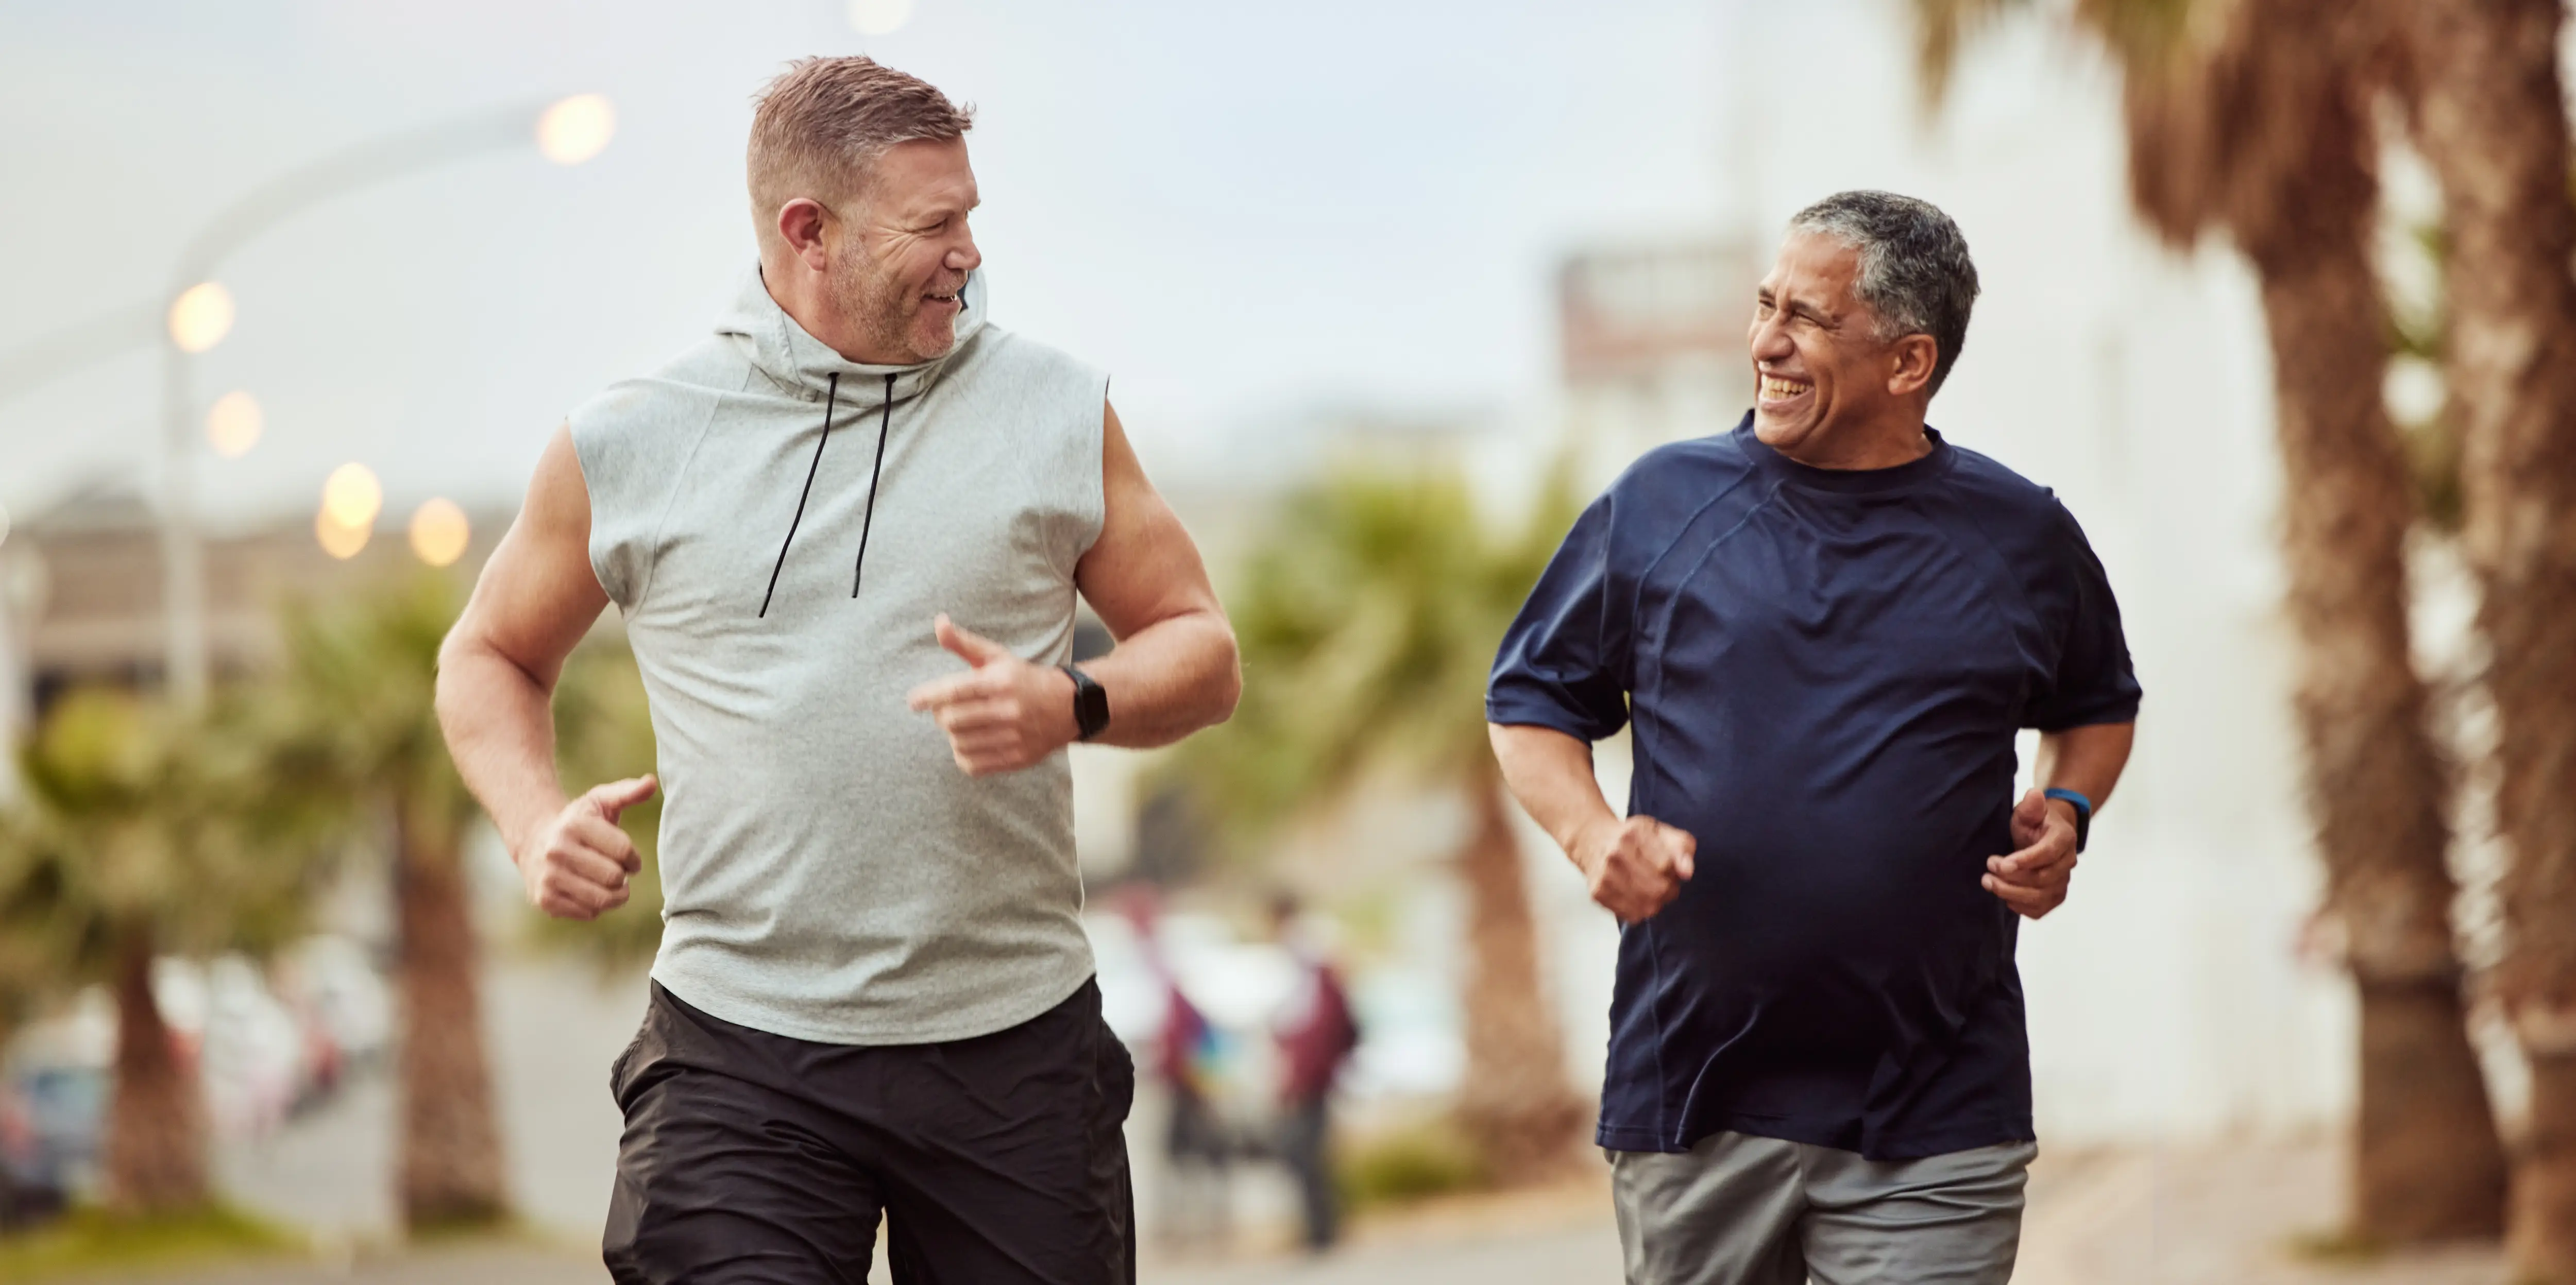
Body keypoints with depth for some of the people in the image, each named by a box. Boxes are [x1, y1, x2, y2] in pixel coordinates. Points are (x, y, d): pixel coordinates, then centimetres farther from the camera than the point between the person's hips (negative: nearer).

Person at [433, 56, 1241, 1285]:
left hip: (1014, 1045, 2)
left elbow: (1200, 652, 12)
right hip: (741, 1054, -2)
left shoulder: (1056, 412, 6)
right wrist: (535, 819, -2)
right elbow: (489, 657, 18)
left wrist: (1072, 706, -9)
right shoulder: (628, 445, 3)